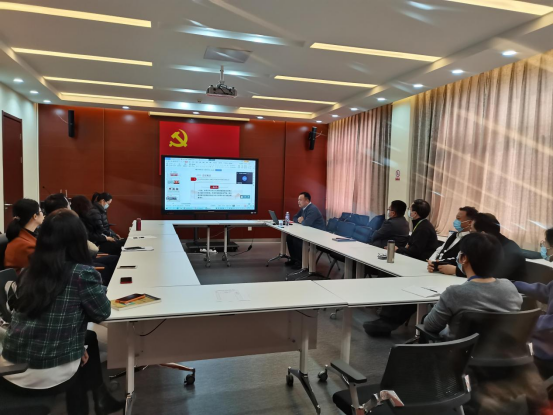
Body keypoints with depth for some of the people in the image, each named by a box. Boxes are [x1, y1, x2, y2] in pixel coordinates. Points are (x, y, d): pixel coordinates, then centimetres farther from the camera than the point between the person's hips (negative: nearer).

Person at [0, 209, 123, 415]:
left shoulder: (28, 272, 2)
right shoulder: (82, 273, -15)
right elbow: (102, 313, -4)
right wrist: (97, 289, 14)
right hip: (48, 378, -5)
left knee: (86, 338, 26)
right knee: (90, 340, 24)